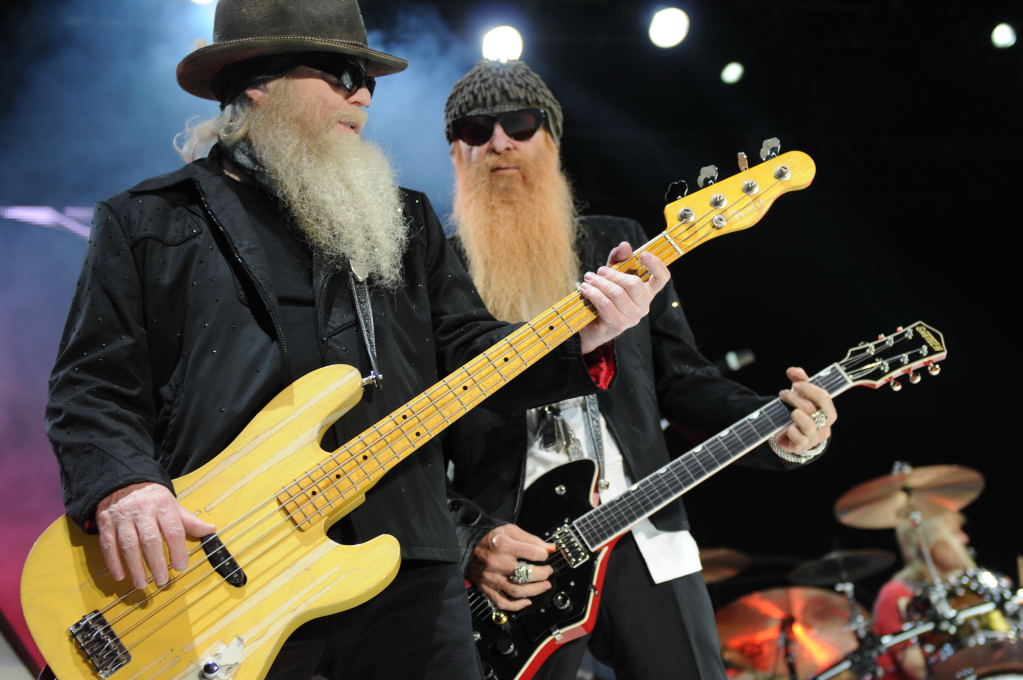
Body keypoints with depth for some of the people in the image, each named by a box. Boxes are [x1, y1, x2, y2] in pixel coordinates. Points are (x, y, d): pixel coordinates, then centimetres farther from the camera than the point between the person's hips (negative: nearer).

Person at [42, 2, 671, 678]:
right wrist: (125, 487, -18)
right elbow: (88, 385, 0)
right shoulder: (145, 222, 5)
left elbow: (468, 352, 11)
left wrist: (581, 341, -5)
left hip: (405, 561, 3)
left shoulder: (406, 218, 17)